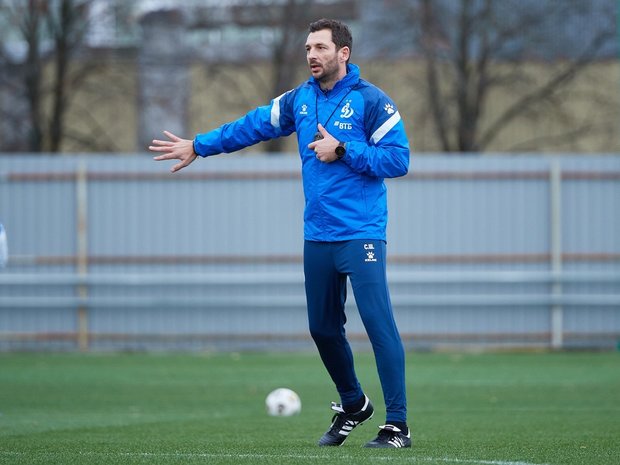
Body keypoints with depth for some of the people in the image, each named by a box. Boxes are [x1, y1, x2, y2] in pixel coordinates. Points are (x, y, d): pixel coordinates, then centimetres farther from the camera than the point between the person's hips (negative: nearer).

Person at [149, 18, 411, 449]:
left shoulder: (370, 101, -8)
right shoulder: (300, 100, 10)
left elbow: (398, 159, -12)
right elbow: (253, 125, 21)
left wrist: (342, 150, -17)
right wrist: (198, 146, 25)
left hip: (361, 234, -6)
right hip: (317, 236, 7)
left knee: (379, 323, -13)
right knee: (323, 328, 13)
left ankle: (397, 424, -10)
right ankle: (353, 405, 34)